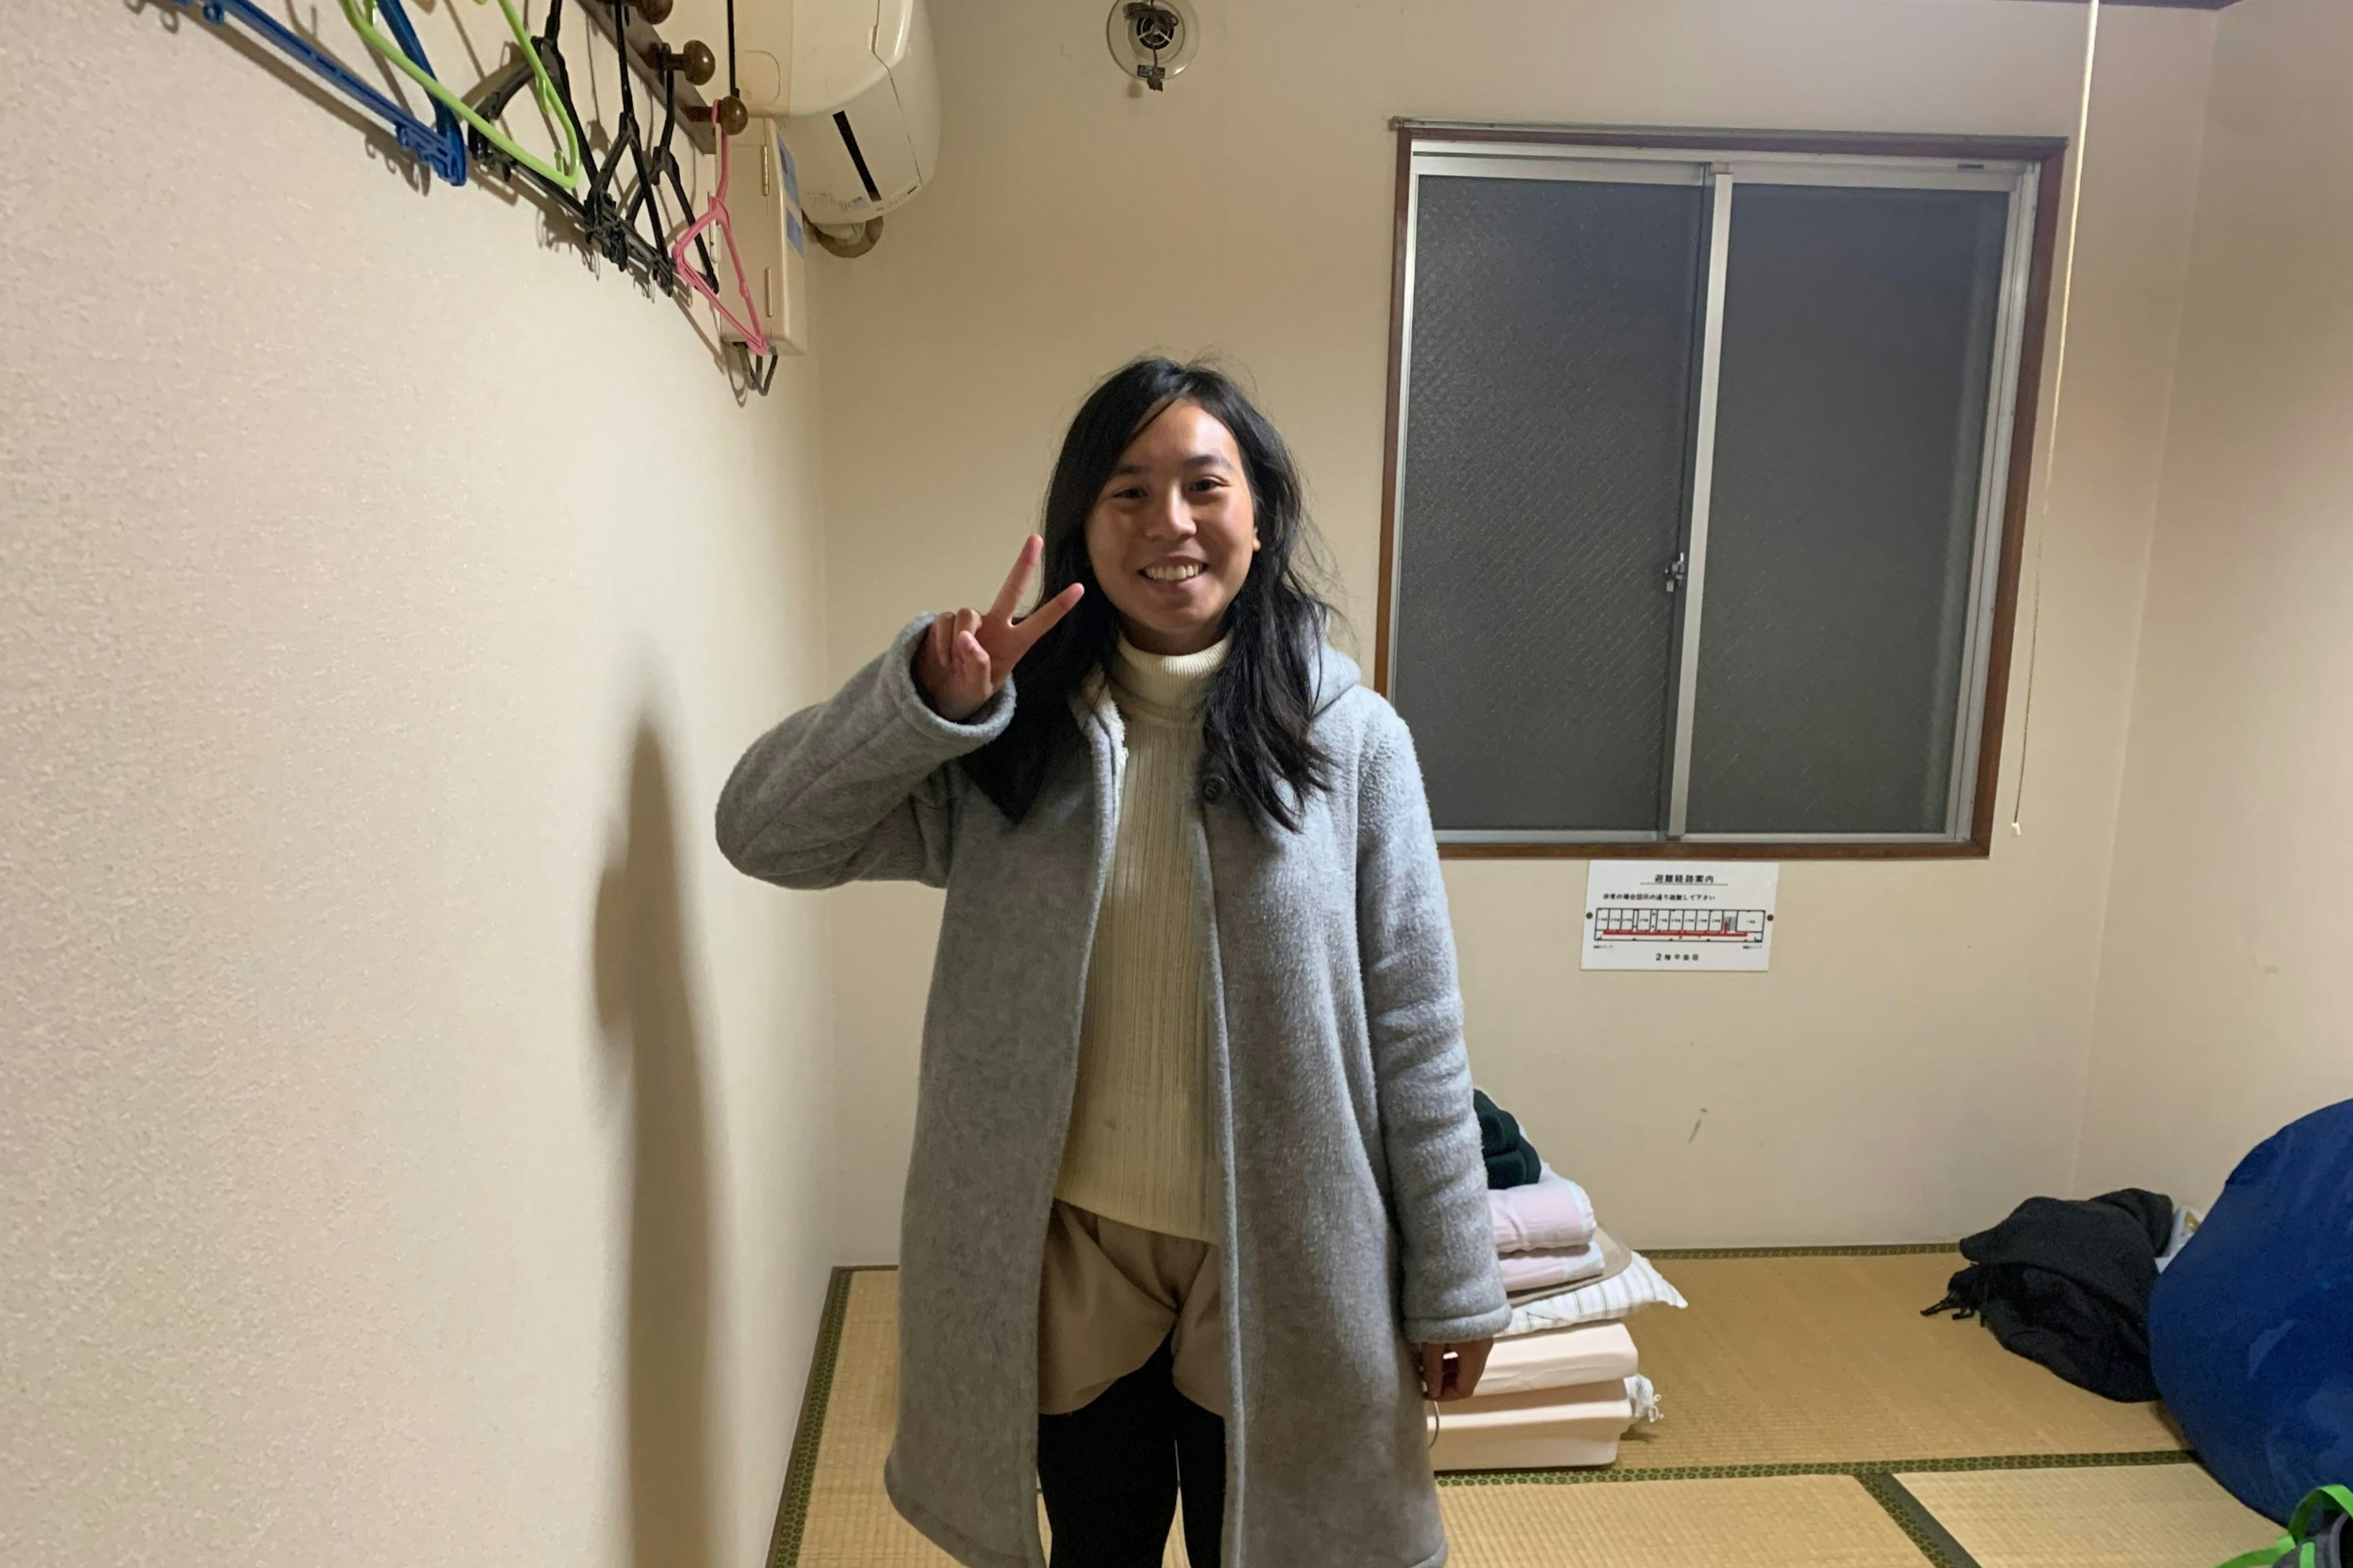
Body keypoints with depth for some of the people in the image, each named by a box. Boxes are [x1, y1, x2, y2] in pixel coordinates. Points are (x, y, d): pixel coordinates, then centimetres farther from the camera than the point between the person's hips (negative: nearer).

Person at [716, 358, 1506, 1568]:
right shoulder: (1008, 736, -5)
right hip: (1067, 1252, 2)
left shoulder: (1348, 737, -9)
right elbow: (763, 831, -9)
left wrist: (1453, 1282, -3)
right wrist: (928, 696, -24)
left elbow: (1413, 1028, -7)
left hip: (1277, 1260, -1)